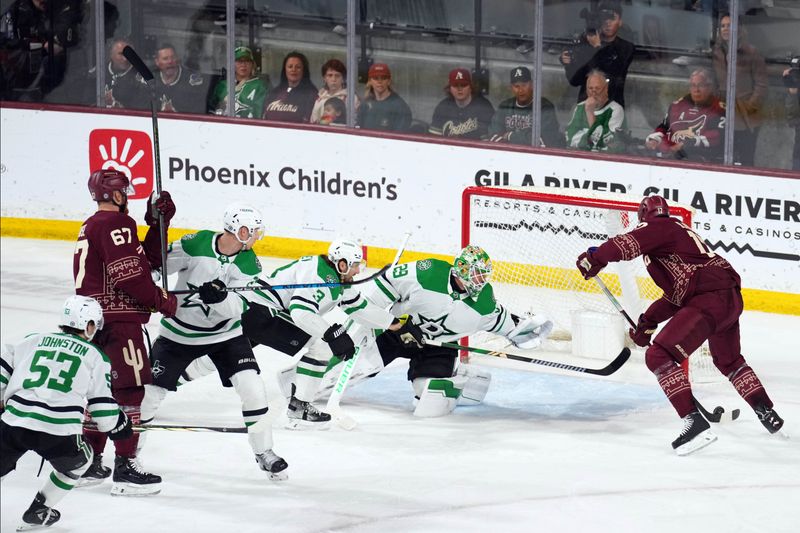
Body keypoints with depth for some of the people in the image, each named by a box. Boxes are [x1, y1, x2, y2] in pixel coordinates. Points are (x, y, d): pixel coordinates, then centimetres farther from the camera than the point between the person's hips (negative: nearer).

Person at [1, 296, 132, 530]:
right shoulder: (95, 356, 14)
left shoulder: (32, 340, 19)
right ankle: (37, 513, 27)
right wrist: (117, 426, 32)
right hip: (59, 434, -2)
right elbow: (102, 401, 15)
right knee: (78, 460, 28)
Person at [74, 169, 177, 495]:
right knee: (129, 389, -7)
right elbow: (129, 275, -20)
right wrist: (162, 300, -9)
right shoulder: (116, 224, -11)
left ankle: (87, 463, 21)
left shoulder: (91, 226, 20)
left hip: (96, 319, 10)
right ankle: (125, 469, -8)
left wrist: (158, 223, 12)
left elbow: (147, 260, 17)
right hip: (118, 318, -10)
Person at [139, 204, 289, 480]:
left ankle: (264, 452, 3)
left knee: (251, 386, -12)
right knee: (149, 392, -2)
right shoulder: (195, 244, -21)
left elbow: (236, 308, -18)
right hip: (179, 333, -2)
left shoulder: (249, 263, -10)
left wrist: (221, 298, -37)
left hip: (224, 333, 2)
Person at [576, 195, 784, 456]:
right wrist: (649, 321, 23)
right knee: (729, 361, 33)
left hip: (709, 299, -10)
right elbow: (678, 294, 27)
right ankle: (767, 414, 38)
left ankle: (695, 423, -21)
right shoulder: (679, 231, 29)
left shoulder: (657, 227, 0)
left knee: (659, 355, -12)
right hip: (731, 297, 10)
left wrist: (594, 257, -10)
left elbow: (629, 244, -21)